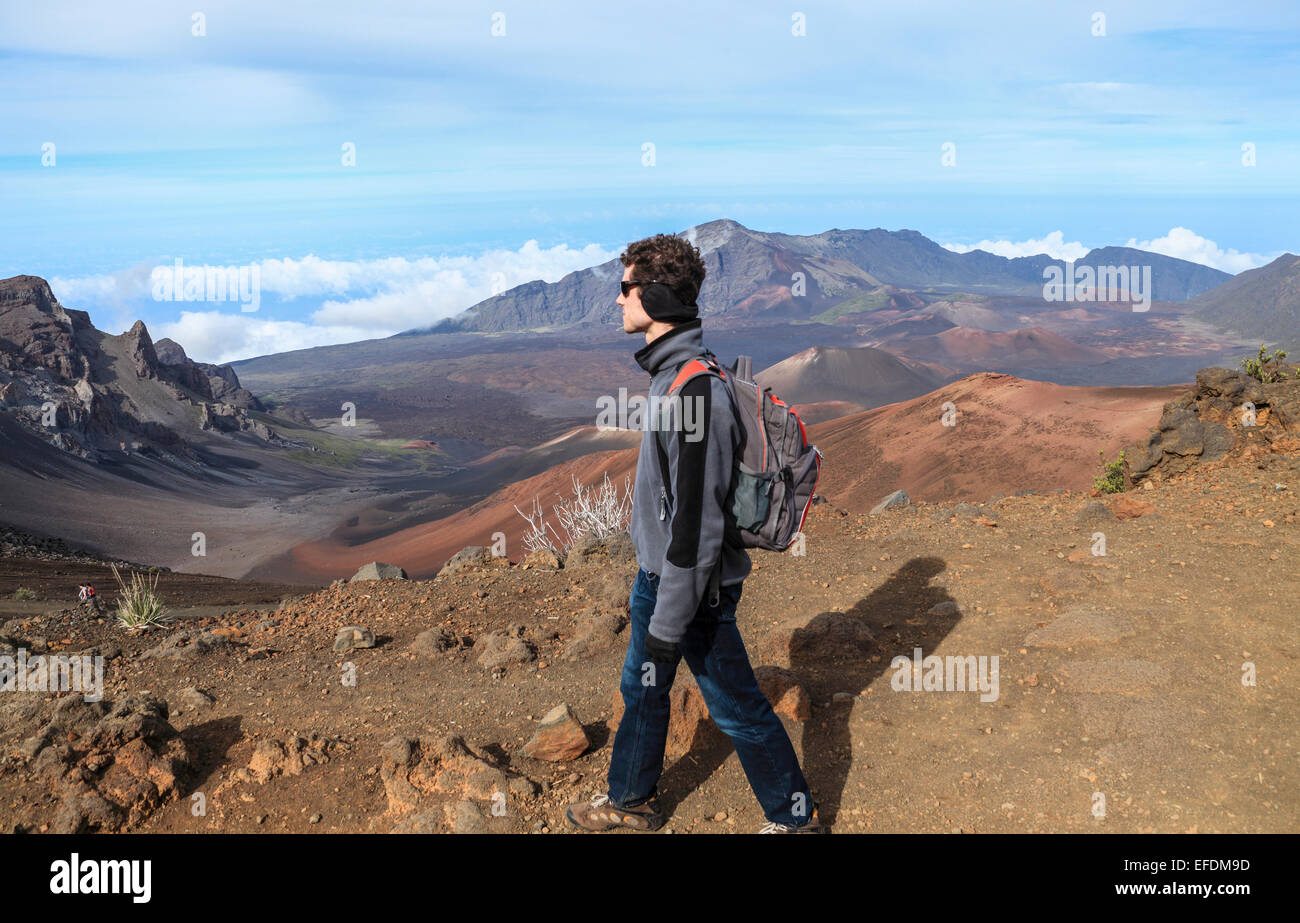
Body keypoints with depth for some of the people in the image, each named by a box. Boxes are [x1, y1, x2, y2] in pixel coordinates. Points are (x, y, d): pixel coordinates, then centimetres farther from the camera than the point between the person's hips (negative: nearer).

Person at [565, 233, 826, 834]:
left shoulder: (694, 391, -29)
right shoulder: (671, 372, 4)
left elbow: (697, 520, -28)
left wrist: (669, 625, -22)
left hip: (692, 585, -10)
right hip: (657, 571, 10)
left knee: (736, 706, 7)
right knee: (641, 689, 23)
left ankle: (795, 817, 27)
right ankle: (631, 800, 42)